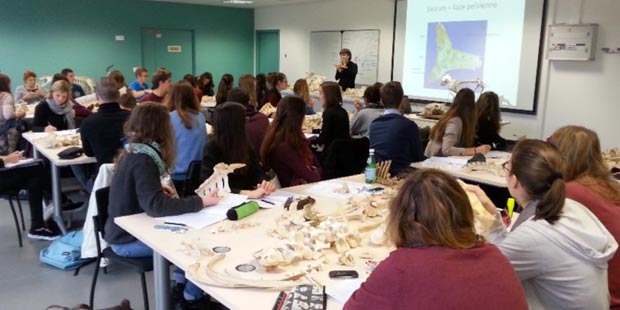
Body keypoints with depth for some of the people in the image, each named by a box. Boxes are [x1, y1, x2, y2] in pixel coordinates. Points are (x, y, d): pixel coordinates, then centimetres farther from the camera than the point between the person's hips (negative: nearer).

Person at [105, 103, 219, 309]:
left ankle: (179, 283, 21)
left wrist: (158, 188, 15)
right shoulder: (143, 160, -25)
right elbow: (155, 206, -36)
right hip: (129, 239, -9)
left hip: (126, 229, 9)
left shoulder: (133, 151, 2)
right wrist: (201, 202, -34)